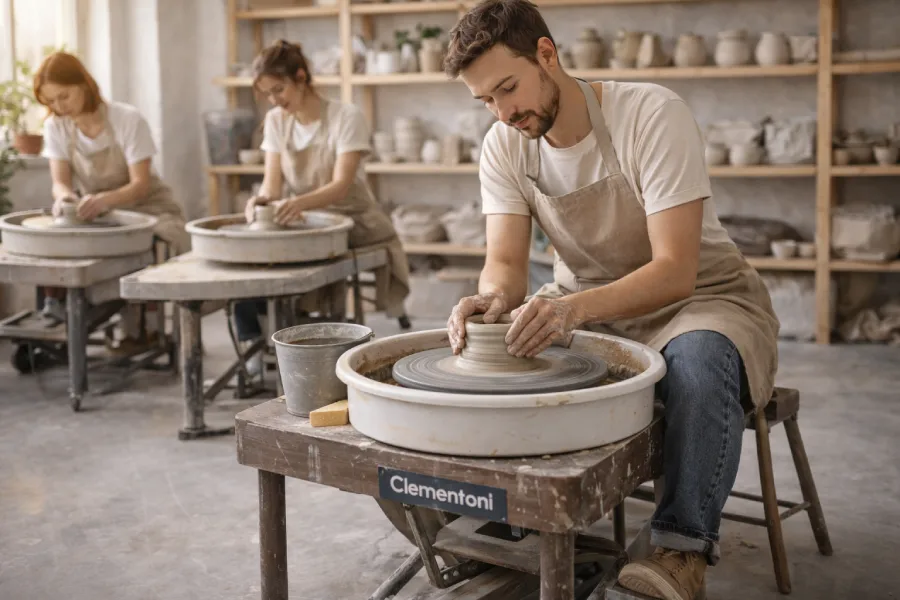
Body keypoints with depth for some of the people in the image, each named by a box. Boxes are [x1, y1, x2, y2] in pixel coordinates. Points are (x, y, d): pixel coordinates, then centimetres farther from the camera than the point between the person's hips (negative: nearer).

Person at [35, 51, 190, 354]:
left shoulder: (128, 120, -18)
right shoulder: (55, 126, -5)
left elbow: (141, 185, -22)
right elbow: (60, 181, -10)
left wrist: (105, 199, -42)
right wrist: (64, 195, -36)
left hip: (145, 208, -4)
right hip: (94, 214, 4)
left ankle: (142, 326, -19)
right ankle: (57, 311, -9)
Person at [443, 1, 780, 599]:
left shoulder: (652, 114, -24)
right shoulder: (504, 146, -7)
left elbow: (675, 271, -30)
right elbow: (506, 261, -10)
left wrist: (576, 308, -47)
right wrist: (493, 296, -35)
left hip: (696, 296, -5)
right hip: (583, 300, 6)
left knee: (698, 361, -39)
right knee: (476, 338, -14)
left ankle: (683, 548, -25)